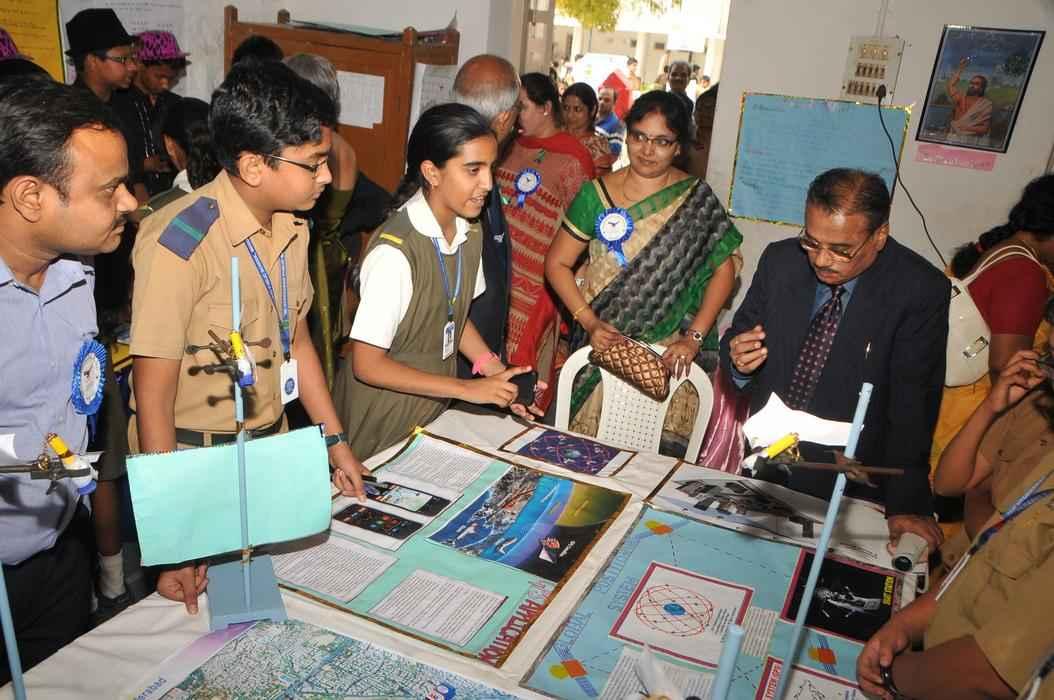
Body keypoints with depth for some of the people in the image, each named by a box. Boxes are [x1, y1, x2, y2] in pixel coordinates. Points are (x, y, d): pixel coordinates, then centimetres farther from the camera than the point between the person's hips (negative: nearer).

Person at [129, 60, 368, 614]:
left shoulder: (290, 226, 0)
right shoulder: (179, 244, -24)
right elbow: (153, 395, -22)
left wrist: (335, 441, 7)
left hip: (271, 447, 6)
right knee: (207, 609, 10)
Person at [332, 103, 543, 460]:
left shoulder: (469, 234, -4)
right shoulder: (394, 252, -27)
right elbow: (368, 365, -22)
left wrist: (495, 372, -4)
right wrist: (467, 389, -20)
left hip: (435, 406, 7)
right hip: (383, 422, -6)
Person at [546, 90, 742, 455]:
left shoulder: (696, 200, 0)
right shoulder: (597, 195, -1)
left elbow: (723, 268, 0)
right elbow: (557, 263, 2)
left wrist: (694, 338, -9)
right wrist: (589, 321, -10)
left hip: (669, 354, 0)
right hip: (603, 345, 1)